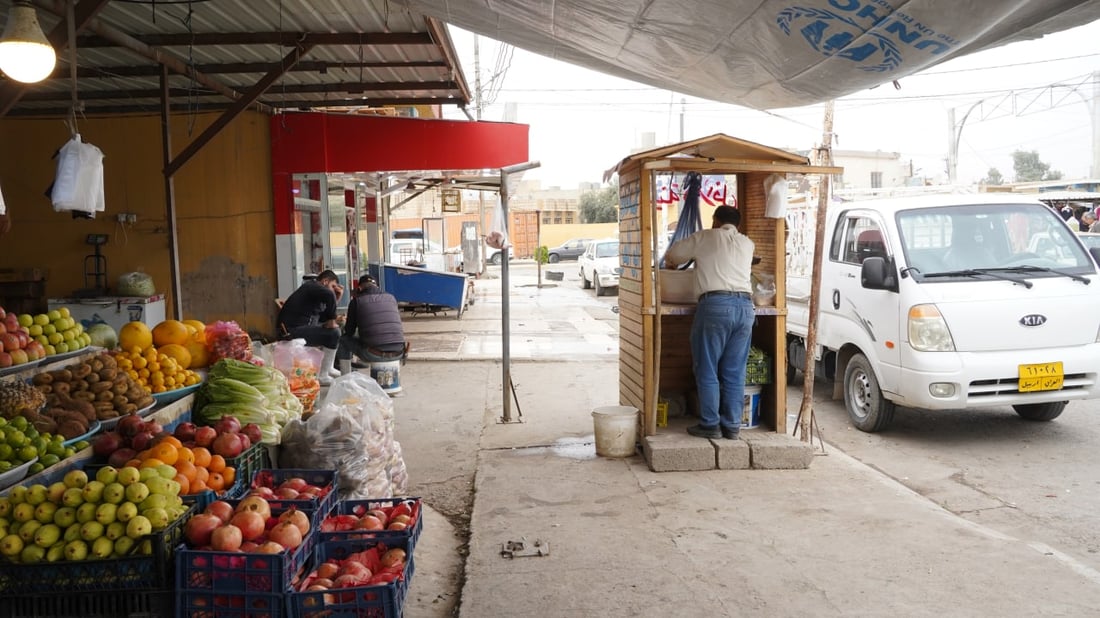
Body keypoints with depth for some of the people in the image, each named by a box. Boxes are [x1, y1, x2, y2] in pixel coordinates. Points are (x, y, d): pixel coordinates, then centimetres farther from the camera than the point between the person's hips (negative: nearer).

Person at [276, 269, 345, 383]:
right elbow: (329, 295, -31)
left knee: (329, 329, 21)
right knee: (333, 334, -16)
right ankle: (323, 375, -9)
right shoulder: (313, 286, -8)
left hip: (296, 328, 11)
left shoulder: (313, 290, 20)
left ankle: (329, 368, 24)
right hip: (291, 331, -11)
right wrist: (332, 319, -20)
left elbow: (322, 317, 21)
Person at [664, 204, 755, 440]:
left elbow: (672, 254, 20)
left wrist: (671, 264, 43)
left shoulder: (705, 237, 10)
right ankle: (732, 425, 11)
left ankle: (710, 425, 4)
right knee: (734, 372, 8)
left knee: (707, 370, 3)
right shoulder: (747, 244, 21)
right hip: (745, 306, 5)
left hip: (715, 305, -4)